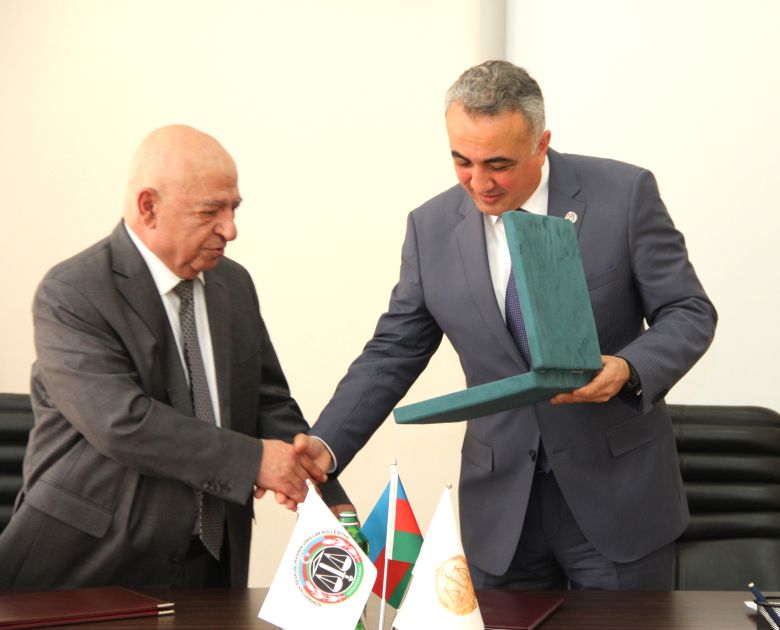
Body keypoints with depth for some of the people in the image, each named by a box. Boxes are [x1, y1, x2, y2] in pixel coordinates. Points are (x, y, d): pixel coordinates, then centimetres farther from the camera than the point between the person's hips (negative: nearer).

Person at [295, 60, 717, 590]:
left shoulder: (623, 194, -9)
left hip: (619, 492, -2)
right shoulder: (432, 227, -1)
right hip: (501, 504, 2)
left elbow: (688, 313, -4)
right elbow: (393, 353, 4)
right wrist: (327, 445, -9)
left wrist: (628, 368, -24)